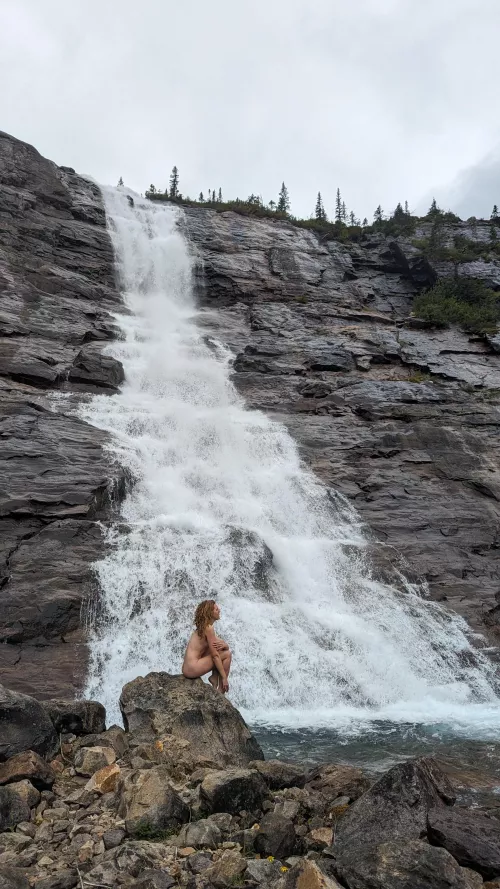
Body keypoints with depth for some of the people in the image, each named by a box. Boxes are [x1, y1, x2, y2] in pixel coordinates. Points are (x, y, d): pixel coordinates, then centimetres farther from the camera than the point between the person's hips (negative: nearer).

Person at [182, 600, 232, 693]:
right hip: (192, 669, -9)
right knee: (227, 655, -4)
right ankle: (220, 692, -1)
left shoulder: (204, 626, 15)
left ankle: (214, 677, 9)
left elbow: (227, 646, 17)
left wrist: (223, 645, -8)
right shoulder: (208, 628, -14)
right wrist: (224, 678, -10)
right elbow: (215, 655, -15)